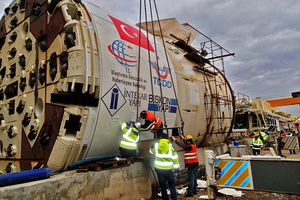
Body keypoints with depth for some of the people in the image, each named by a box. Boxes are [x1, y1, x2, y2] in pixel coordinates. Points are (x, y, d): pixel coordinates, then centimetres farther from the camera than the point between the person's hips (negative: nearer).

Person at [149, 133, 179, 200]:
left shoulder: (155, 145, -3)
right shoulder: (171, 146, -2)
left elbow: (151, 151, 19)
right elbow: (175, 158, 1)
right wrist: (176, 168, 9)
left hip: (159, 169, 0)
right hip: (169, 169, 0)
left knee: (162, 185, 11)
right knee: (172, 184, 16)